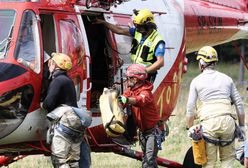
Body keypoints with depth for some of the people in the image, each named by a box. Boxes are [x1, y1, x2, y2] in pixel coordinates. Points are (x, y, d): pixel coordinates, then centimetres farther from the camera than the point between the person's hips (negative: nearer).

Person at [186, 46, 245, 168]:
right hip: (228, 121, 2)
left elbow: (190, 108, 5)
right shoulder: (226, 79, 15)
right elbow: (239, 104, 14)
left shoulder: (196, 81, 7)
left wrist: (189, 128, 15)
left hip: (209, 122, -2)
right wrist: (241, 126, 21)